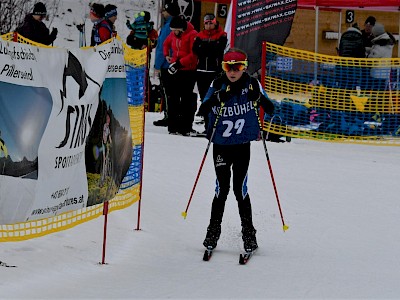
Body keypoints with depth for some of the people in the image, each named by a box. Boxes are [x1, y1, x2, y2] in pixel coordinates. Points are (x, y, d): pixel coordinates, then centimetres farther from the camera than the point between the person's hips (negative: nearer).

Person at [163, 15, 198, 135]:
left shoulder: (192, 35, -14)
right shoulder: (173, 34, 7)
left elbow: (194, 55, -18)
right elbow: (166, 43, 29)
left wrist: (179, 63, -19)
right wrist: (167, 55, 13)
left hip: (188, 71, -7)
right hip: (175, 71, 7)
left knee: (186, 99, -2)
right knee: (173, 98, 8)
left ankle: (186, 127, 2)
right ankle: (173, 126, 14)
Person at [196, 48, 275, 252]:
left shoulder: (252, 84, -3)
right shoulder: (218, 85, -4)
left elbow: (270, 109, -1)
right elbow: (202, 111, -10)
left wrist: (260, 98, -22)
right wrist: (215, 99, -28)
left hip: (242, 145, 0)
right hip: (220, 145, 0)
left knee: (240, 188, -2)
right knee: (222, 188, 0)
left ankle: (248, 233, 10)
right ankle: (213, 232, 13)